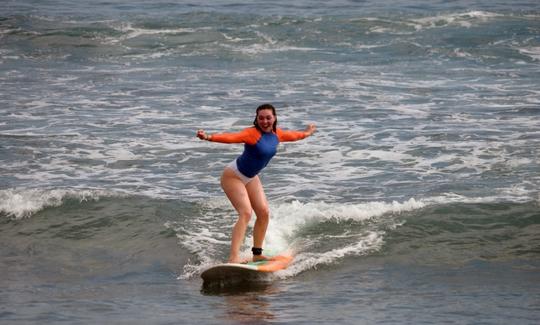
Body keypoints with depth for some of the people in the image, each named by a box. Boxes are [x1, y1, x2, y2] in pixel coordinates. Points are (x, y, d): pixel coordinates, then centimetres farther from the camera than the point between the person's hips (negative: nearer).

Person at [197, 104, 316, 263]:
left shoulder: (277, 134, -2)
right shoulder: (252, 133, -26)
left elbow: (293, 135, 21)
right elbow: (232, 137, -43)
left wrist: (306, 133, 39)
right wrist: (209, 137, -60)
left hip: (251, 178, 8)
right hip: (233, 176, -8)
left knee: (264, 213, 3)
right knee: (246, 213, -22)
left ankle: (257, 254, 17)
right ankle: (233, 257, -30)